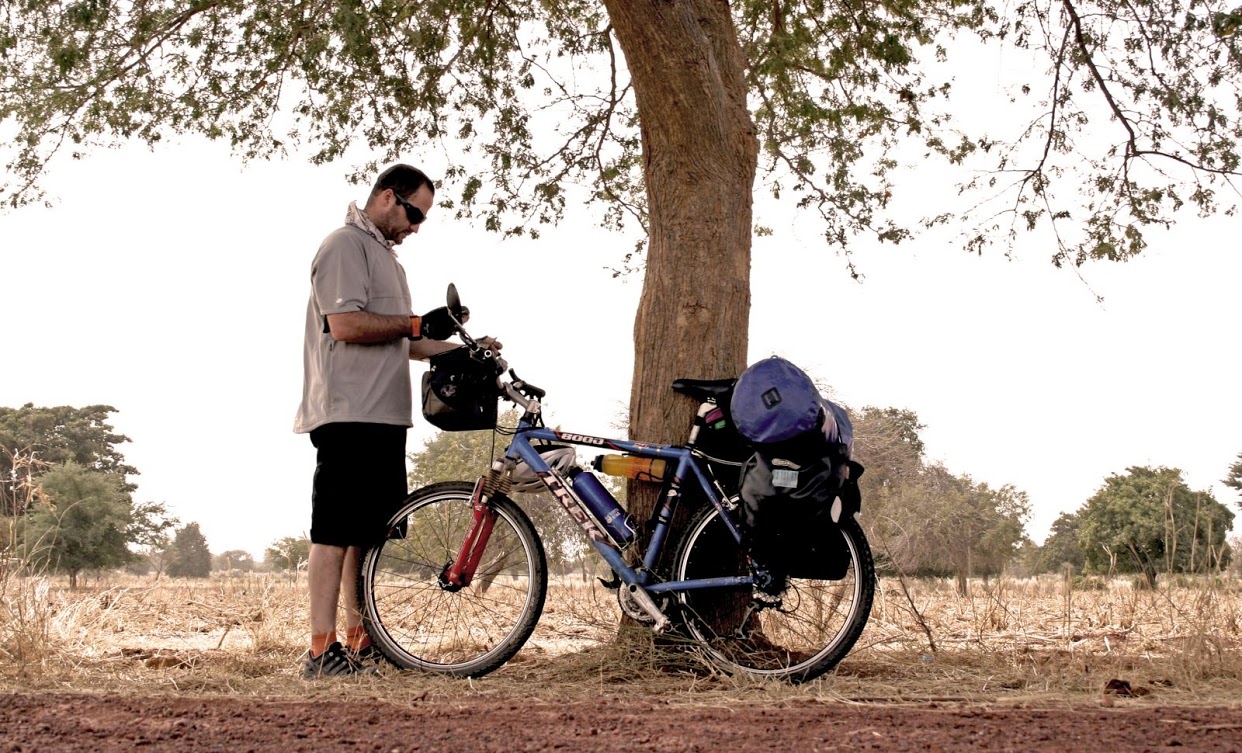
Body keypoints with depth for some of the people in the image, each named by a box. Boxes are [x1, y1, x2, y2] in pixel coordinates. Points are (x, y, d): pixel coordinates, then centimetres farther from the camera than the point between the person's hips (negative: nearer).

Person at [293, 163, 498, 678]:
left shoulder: (384, 255, 25)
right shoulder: (346, 246, -6)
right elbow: (346, 325, -19)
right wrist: (416, 323, -13)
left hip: (382, 417, 10)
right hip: (348, 414, -10)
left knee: (368, 531, 10)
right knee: (336, 531, -10)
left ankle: (359, 643, 14)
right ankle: (322, 651, -10)